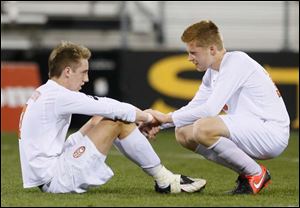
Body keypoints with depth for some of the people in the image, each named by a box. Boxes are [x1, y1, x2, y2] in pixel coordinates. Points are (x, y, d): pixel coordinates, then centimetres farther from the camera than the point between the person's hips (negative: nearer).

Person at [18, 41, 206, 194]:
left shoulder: (43, 94, 15)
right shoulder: (58, 96, -16)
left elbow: (101, 104, 14)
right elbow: (112, 108, -13)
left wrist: (141, 117, 7)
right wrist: (147, 117, 3)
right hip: (55, 180, -10)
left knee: (103, 118, 15)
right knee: (118, 121, -9)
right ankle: (165, 181, 0)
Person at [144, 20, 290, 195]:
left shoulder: (236, 61, -16)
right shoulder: (212, 72, 13)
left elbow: (210, 109, -22)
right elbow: (192, 108, 16)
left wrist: (167, 118, -14)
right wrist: (157, 123, -1)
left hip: (272, 131, -10)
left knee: (203, 128, -29)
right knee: (183, 133, 5)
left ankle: (256, 173, -11)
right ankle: (246, 173, 6)